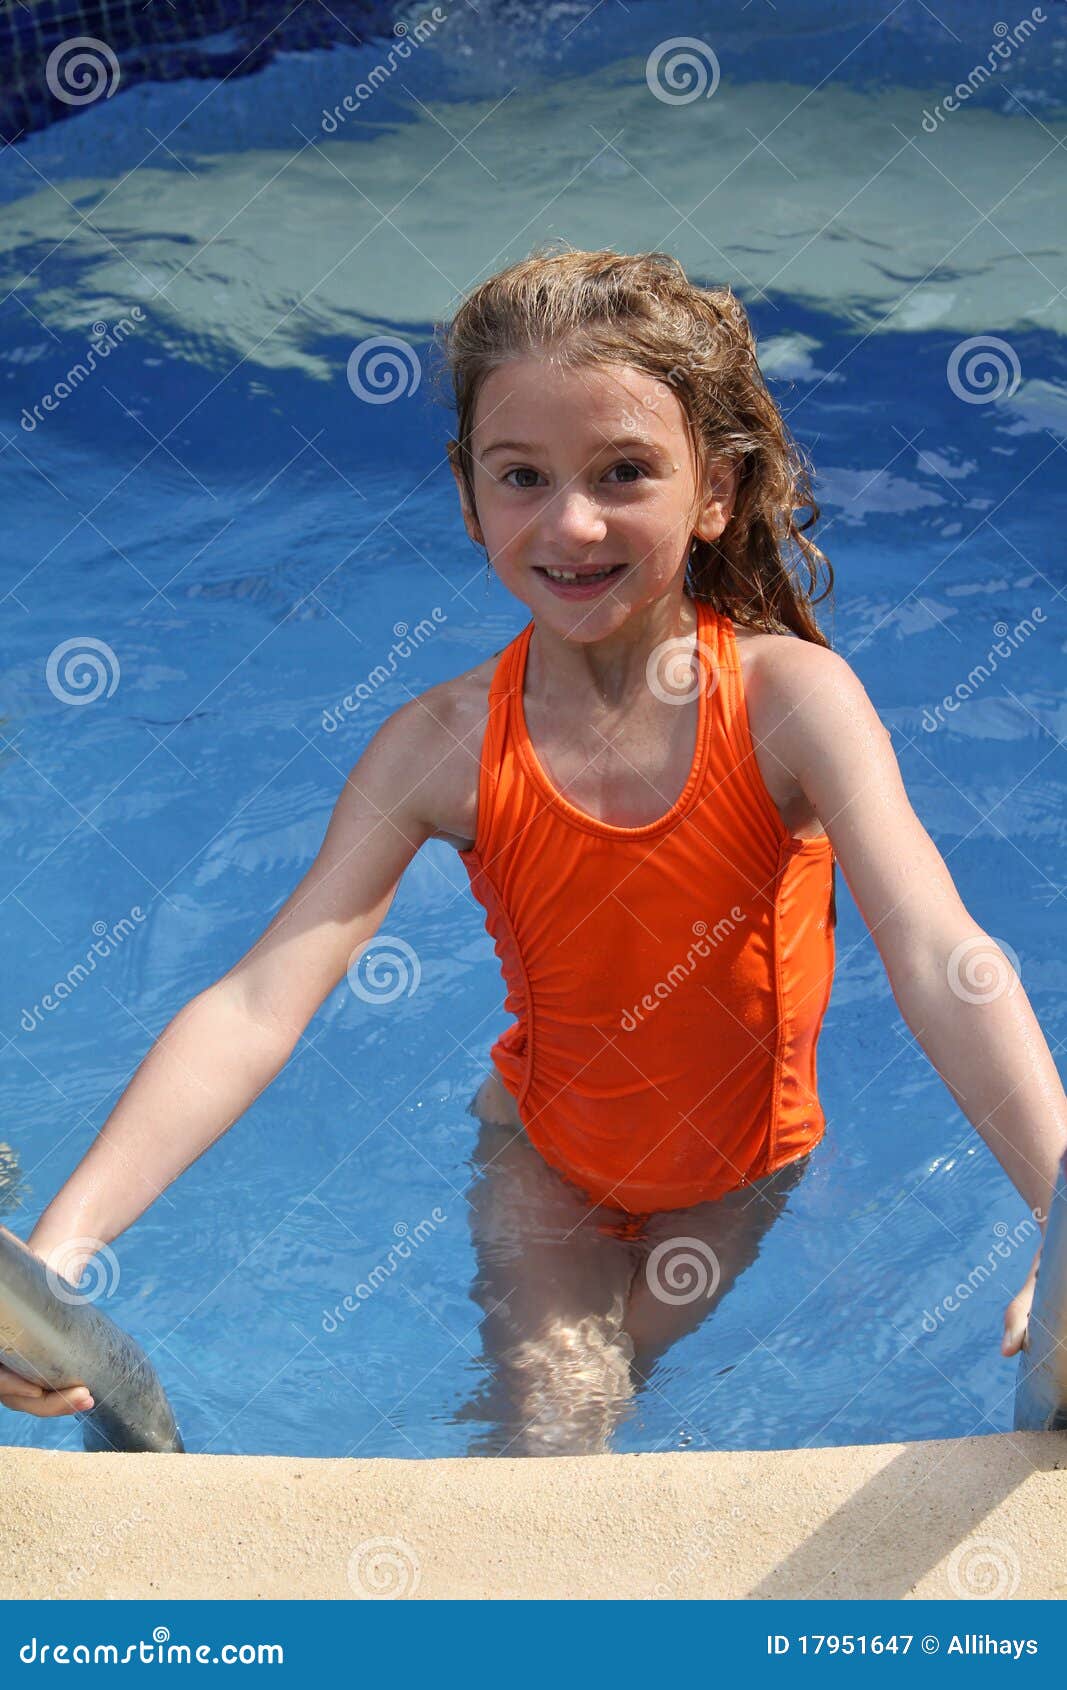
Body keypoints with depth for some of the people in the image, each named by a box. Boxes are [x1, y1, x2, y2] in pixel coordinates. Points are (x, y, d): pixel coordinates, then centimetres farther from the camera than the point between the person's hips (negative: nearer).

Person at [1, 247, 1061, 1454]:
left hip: (743, 1162, 0)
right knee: (548, 1416, -10)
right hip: (547, 1150, 0)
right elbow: (258, 1005, -30)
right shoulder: (442, 745, -23)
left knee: (612, 1380, 7)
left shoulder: (789, 699, -26)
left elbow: (939, 958, -37)